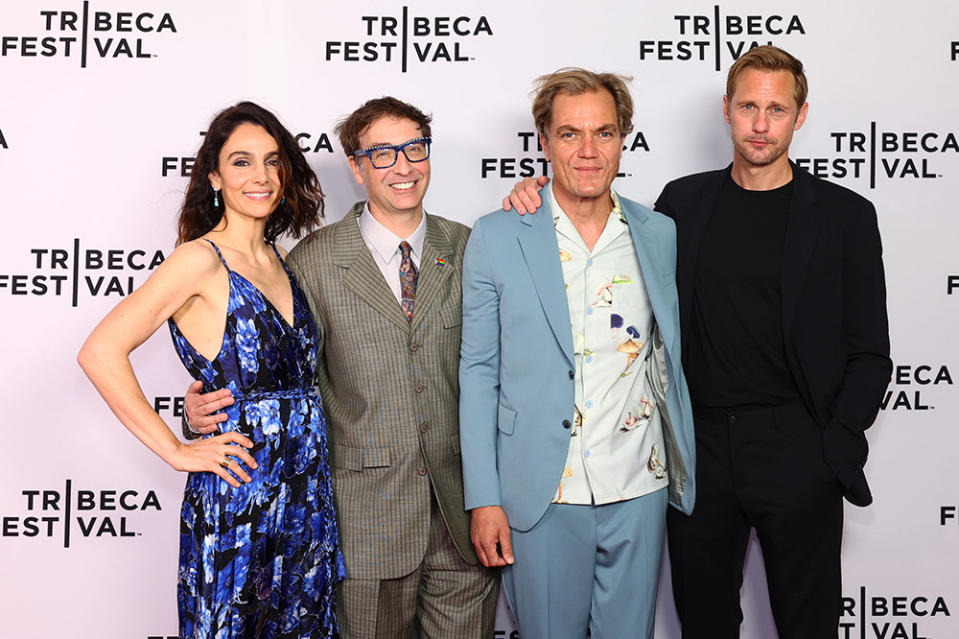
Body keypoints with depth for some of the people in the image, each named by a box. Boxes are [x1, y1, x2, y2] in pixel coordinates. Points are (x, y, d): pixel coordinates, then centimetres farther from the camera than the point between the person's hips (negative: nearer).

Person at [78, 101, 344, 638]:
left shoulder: (277, 262, 10)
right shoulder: (202, 259, -11)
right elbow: (101, 353, -19)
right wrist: (176, 451, -15)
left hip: (305, 495, 7)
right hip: (236, 500, -7)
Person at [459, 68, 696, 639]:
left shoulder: (660, 234, 4)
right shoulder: (496, 238, -3)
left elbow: (669, 351, 13)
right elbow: (478, 371, -2)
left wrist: (684, 470, 9)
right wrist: (484, 499, -6)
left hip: (639, 489, 3)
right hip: (542, 495, -2)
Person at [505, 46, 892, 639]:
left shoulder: (845, 215, 1)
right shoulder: (684, 201, 8)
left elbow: (868, 352, 2)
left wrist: (838, 446, -10)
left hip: (797, 454, -2)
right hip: (699, 449, 2)